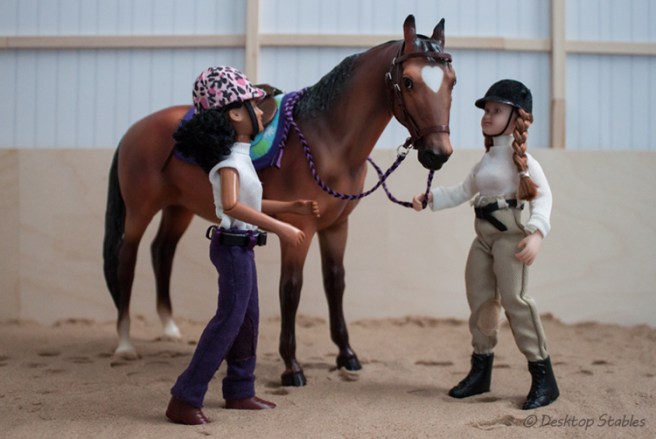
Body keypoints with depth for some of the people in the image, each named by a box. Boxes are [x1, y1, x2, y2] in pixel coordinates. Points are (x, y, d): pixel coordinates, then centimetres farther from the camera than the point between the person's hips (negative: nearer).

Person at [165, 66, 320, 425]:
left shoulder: (237, 154, 13)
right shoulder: (230, 158, -17)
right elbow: (232, 205, -33)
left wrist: (292, 206, 14)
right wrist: (280, 228, -34)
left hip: (241, 246, 10)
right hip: (233, 246, -10)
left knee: (247, 319, 15)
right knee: (229, 321, -9)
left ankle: (240, 392, 27)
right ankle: (184, 400, -5)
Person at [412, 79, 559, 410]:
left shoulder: (519, 157, -6)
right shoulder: (486, 159, 18)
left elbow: (543, 195, -14)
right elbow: (463, 191, 26)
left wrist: (537, 232, -27)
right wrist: (430, 199, 15)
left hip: (509, 235, -8)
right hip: (483, 237, 8)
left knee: (514, 300, -14)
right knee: (480, 302, 9)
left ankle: (543, 379, -7)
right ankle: (480, 372, 20)